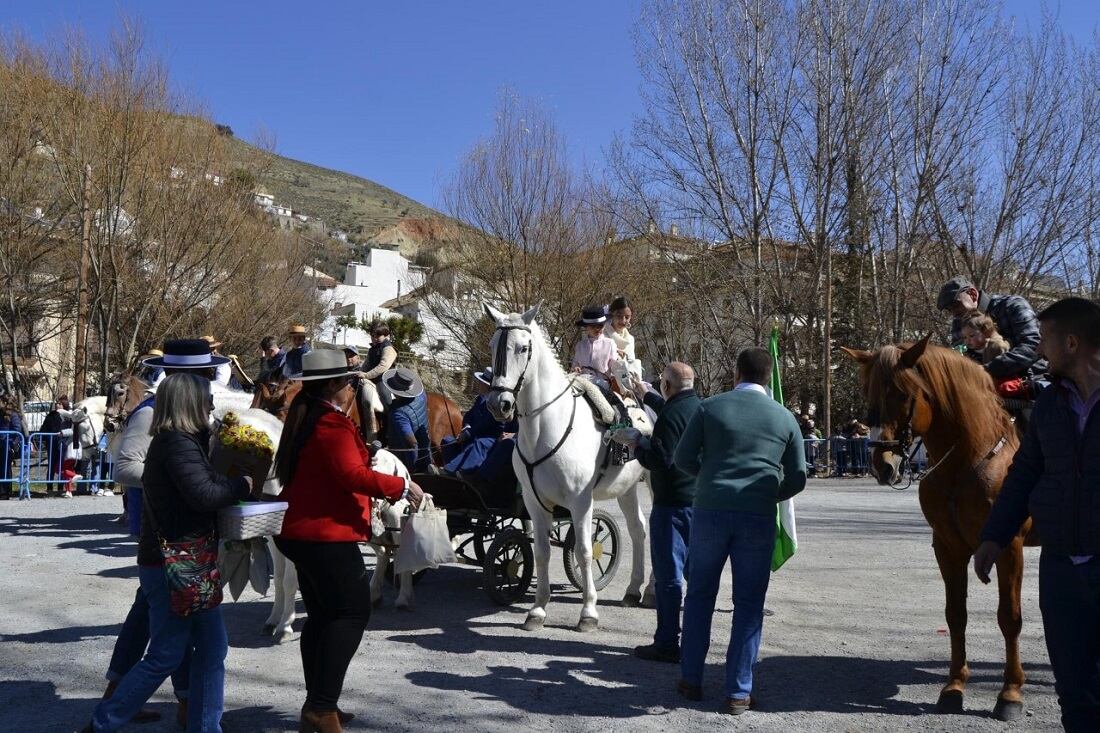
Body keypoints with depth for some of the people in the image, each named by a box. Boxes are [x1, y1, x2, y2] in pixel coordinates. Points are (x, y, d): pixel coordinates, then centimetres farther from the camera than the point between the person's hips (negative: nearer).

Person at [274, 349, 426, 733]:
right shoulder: (331, 423, -18)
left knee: (322, 614, 16)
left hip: (300, 532, 11)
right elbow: (353, 475, -27)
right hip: (328, 533, -11)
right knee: (353, 611, -6)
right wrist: (401, 486, -19)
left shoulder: (303, 416, 14)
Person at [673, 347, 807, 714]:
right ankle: (739, 692, 11)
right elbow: (798, 478, 4)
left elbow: (682, 459, 3)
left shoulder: (710, 407, 0)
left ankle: (691, 680, 22)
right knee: (749, 604, 8)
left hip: (710, 511, 0)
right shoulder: (784, 417, 4)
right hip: (758, 518, 0)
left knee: (699, 594, 15)